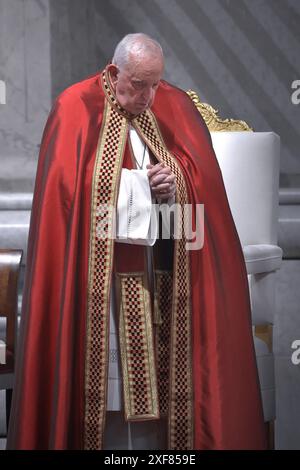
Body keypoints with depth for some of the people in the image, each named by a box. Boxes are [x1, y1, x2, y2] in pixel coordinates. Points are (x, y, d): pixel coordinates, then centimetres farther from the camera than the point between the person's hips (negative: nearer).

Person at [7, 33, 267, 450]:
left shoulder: (176, 107, 8)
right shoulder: (76, 109, -3)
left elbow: (206, 177, 8)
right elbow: (63, 187, -6)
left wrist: (178, 186, -13)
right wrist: (120, 194, -19)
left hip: (167, 271, 3)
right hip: (101, 272, -3)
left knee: (167, 366, 4)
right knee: (101, 374, -2)